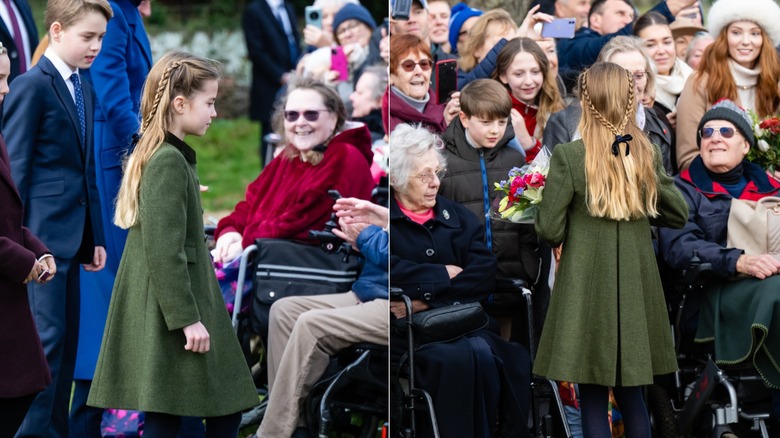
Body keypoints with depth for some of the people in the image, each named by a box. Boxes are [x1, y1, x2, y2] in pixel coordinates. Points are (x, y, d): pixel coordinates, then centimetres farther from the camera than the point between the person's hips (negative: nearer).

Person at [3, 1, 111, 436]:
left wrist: (95, 236, 16)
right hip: (41, 236, -8)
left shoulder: (86, 92, 17)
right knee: (47, 337, -10)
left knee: (67, 341, 9)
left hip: (71, 236, 8)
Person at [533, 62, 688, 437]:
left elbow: (548, 230, -11)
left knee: (593, 399, 3)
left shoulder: (568, 157, -13)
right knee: (630, 393, 14)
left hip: (586, 290, -4)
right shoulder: (647, 155, -1)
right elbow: (677, 215, 10)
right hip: (636, 292, 4)